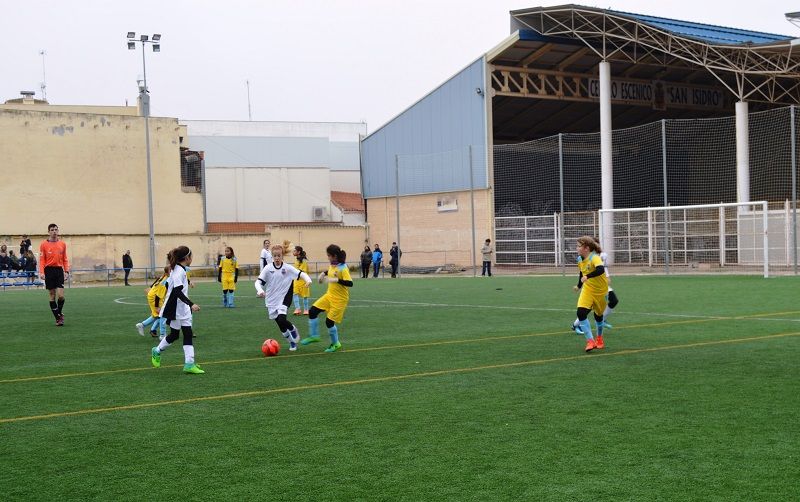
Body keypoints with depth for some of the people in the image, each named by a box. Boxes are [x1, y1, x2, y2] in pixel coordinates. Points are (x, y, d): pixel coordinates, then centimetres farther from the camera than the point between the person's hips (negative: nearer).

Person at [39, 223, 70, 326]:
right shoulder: (44, 244, 0)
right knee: (52, 295, 2)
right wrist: (41, 272, -12)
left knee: (61, 295, -9)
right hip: (49, 270, -1)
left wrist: (66, 271, 3)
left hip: (59, 270, 1)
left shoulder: (62, 244, 8)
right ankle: (57, 317, 10)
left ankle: (60, 312, 18)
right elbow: (41, 260, -2)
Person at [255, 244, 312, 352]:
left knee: (281, 320, -23)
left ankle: (293, 330, 10)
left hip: (283, 299, -2)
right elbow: (258, 281, -6)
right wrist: (260, 291, -26)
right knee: (281, 326, 7)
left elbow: (301, 274, -9)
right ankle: (292, 342, 29)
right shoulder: (268, 268, -4)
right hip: (271, 301, 2)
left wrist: (308, 279, -29)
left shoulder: (287, 268, -5)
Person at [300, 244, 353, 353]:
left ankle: (335, 344, 18)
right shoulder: (332, 266, 2)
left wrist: (336, 280, -39)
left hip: (339, 299, -8)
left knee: (329, 321, -6)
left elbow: (350, 283, -30)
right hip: (329, 295, 8)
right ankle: (313, 336, 18)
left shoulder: (343, 268, -22)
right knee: (312, 311, 2)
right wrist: (324, 273, 10)